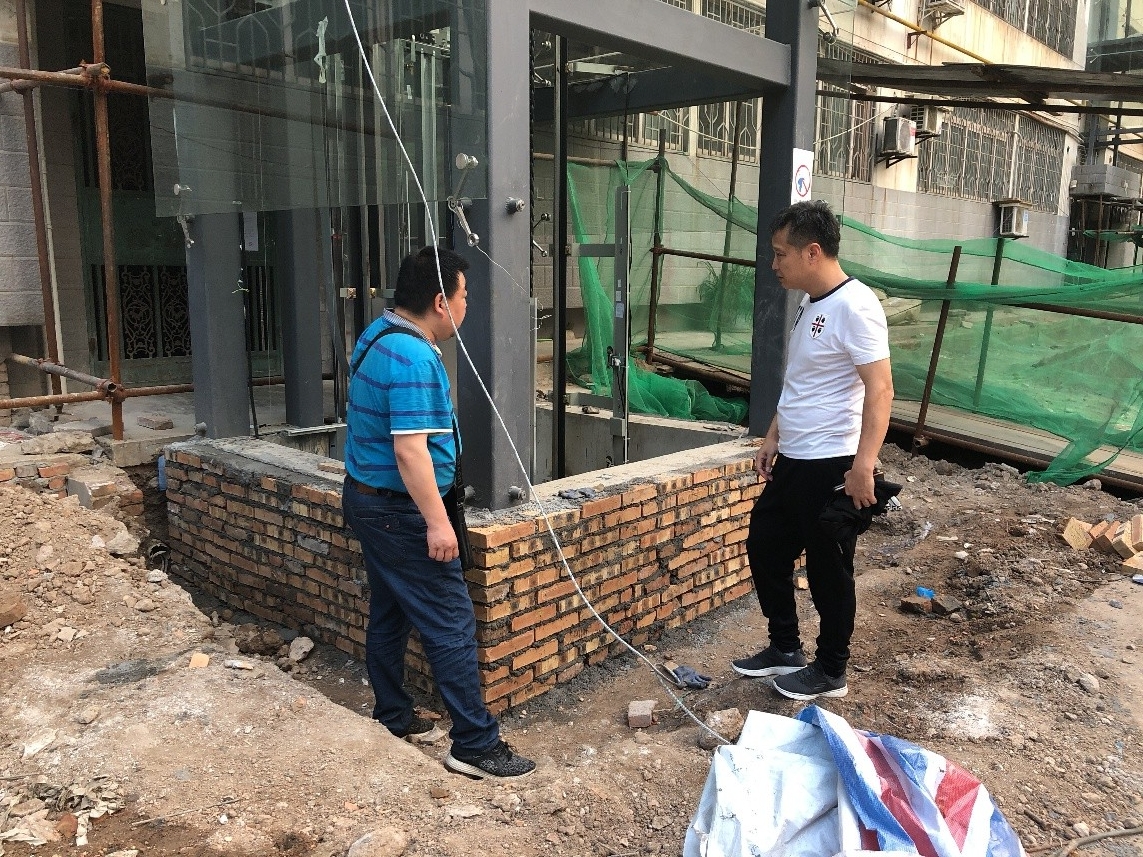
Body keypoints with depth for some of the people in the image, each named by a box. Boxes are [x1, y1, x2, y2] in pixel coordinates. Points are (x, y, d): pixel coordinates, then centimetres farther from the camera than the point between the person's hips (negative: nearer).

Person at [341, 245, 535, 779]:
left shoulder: (380, 334, 9)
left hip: (369, 500, 11)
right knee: (452, 624, -4)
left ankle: (392, 718, 32)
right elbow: (410, 449, -28)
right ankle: (475, 745, 4)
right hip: (399, 511, -11)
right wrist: (437, 521, -25)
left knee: (389, 613, 19)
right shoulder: (413, 357, -24)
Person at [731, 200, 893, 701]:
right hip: (793, 461, 10)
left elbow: (879, 389, -25)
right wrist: (772, 437, 19)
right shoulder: (810, 305, 11)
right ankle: (785, 649, 34)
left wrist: (863, 465, -31)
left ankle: (831, 671, 24)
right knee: (765, 547, 17)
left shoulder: (853, 306, -18)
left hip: (831, 467, -10)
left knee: (828, 569, 5)